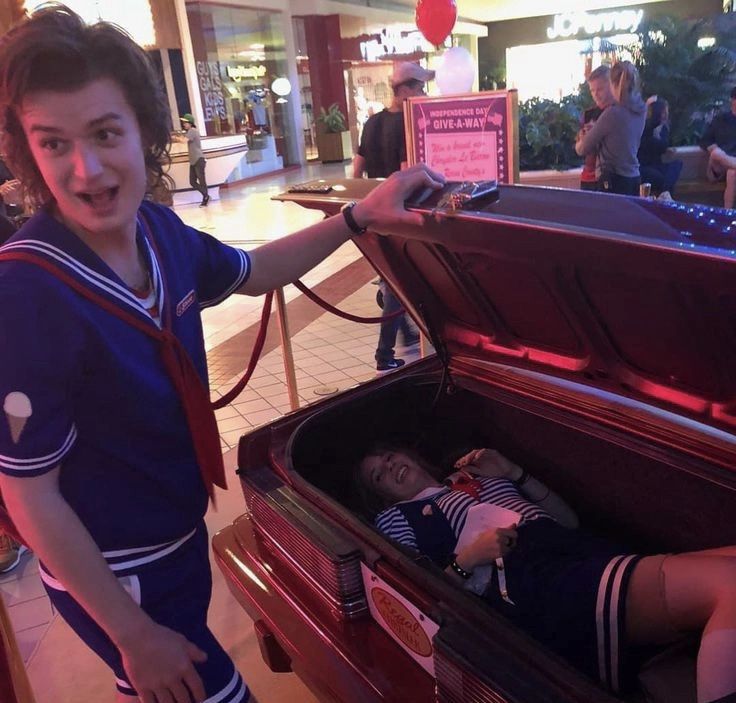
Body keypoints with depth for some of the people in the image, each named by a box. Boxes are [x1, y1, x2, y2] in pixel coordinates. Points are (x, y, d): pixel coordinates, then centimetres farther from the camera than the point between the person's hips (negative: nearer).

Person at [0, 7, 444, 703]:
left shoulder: (158, 229, -11)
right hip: (113, 574, -6)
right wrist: (134, 636, -16)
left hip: (179, 531, 6)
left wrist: (358, 216, -2)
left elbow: (252, 272, 9)